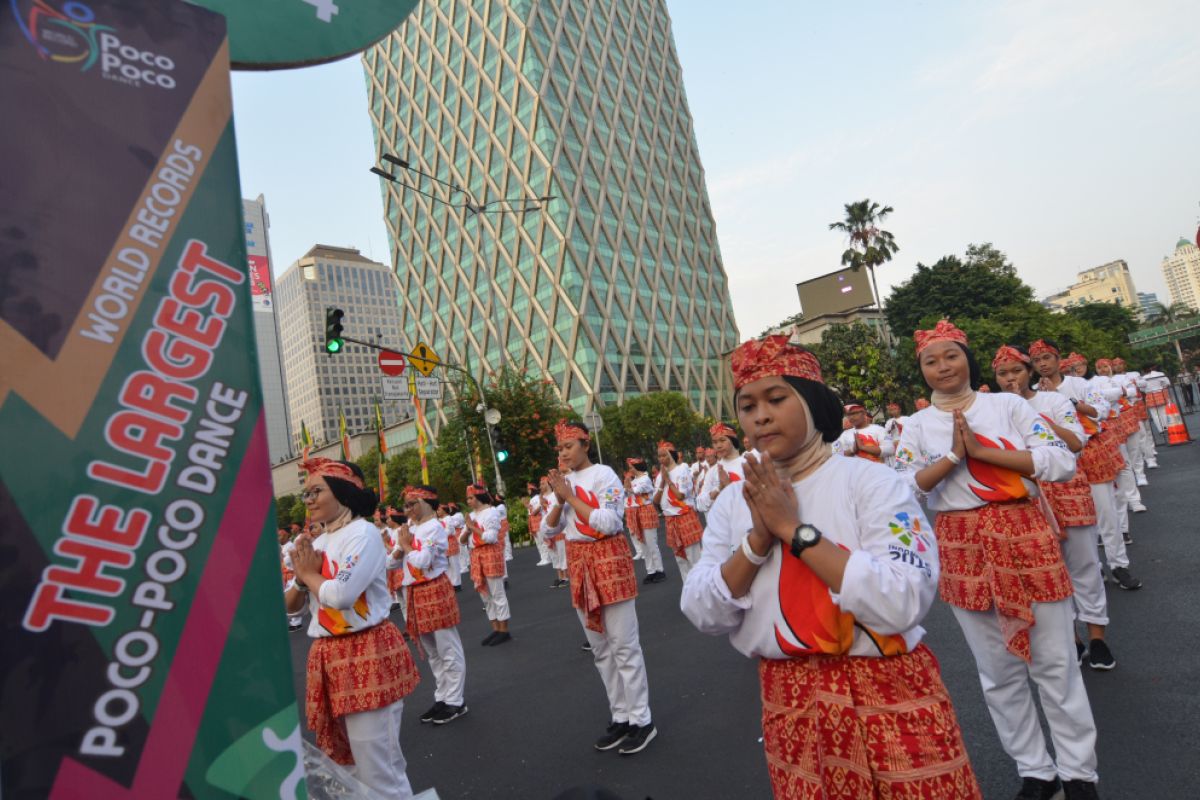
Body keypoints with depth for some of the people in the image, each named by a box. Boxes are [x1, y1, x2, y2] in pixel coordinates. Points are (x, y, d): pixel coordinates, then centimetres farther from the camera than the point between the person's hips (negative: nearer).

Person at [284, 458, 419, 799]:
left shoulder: (363, 533, -13)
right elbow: (290, 606, 15)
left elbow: (341, 595, -24)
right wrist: (301, 578, -5)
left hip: (367, 654, -8)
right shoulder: (315, 543, 11)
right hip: (328, 658, 9)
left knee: (377, 769, -3)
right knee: (343, 763, 20)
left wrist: (309, 574, -5)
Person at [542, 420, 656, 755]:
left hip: (608, 559, -7)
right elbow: (551, 528, 8)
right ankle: (620, 717, 26)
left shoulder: (603, 474, -10)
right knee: (600, 648, 13)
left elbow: (608, 523, -19)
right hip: (578, 562, 7)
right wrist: (559, 500, -9)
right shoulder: (564, 480, 8)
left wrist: (571, 496, -16)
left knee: (624, 645, -1)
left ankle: (642, 720, 12)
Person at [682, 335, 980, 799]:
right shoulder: (733, 502, -1)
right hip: (789, 707, 4)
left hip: (888, 698, -3)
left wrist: (793, 528, -23)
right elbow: (702, 615, -6)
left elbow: (901, 605, -24)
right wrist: (758, 538, -19)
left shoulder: (870, 481, -13)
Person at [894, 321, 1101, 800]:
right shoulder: (917, 426, 2)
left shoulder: (1008, 405, 0)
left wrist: (981, 450, -15)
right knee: (998, 671, 12)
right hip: (962, 550, 1)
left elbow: (1063, 462, -9)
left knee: (1055, 664, 9)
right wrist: (954, 455, -16)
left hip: (1023, 535, -1)